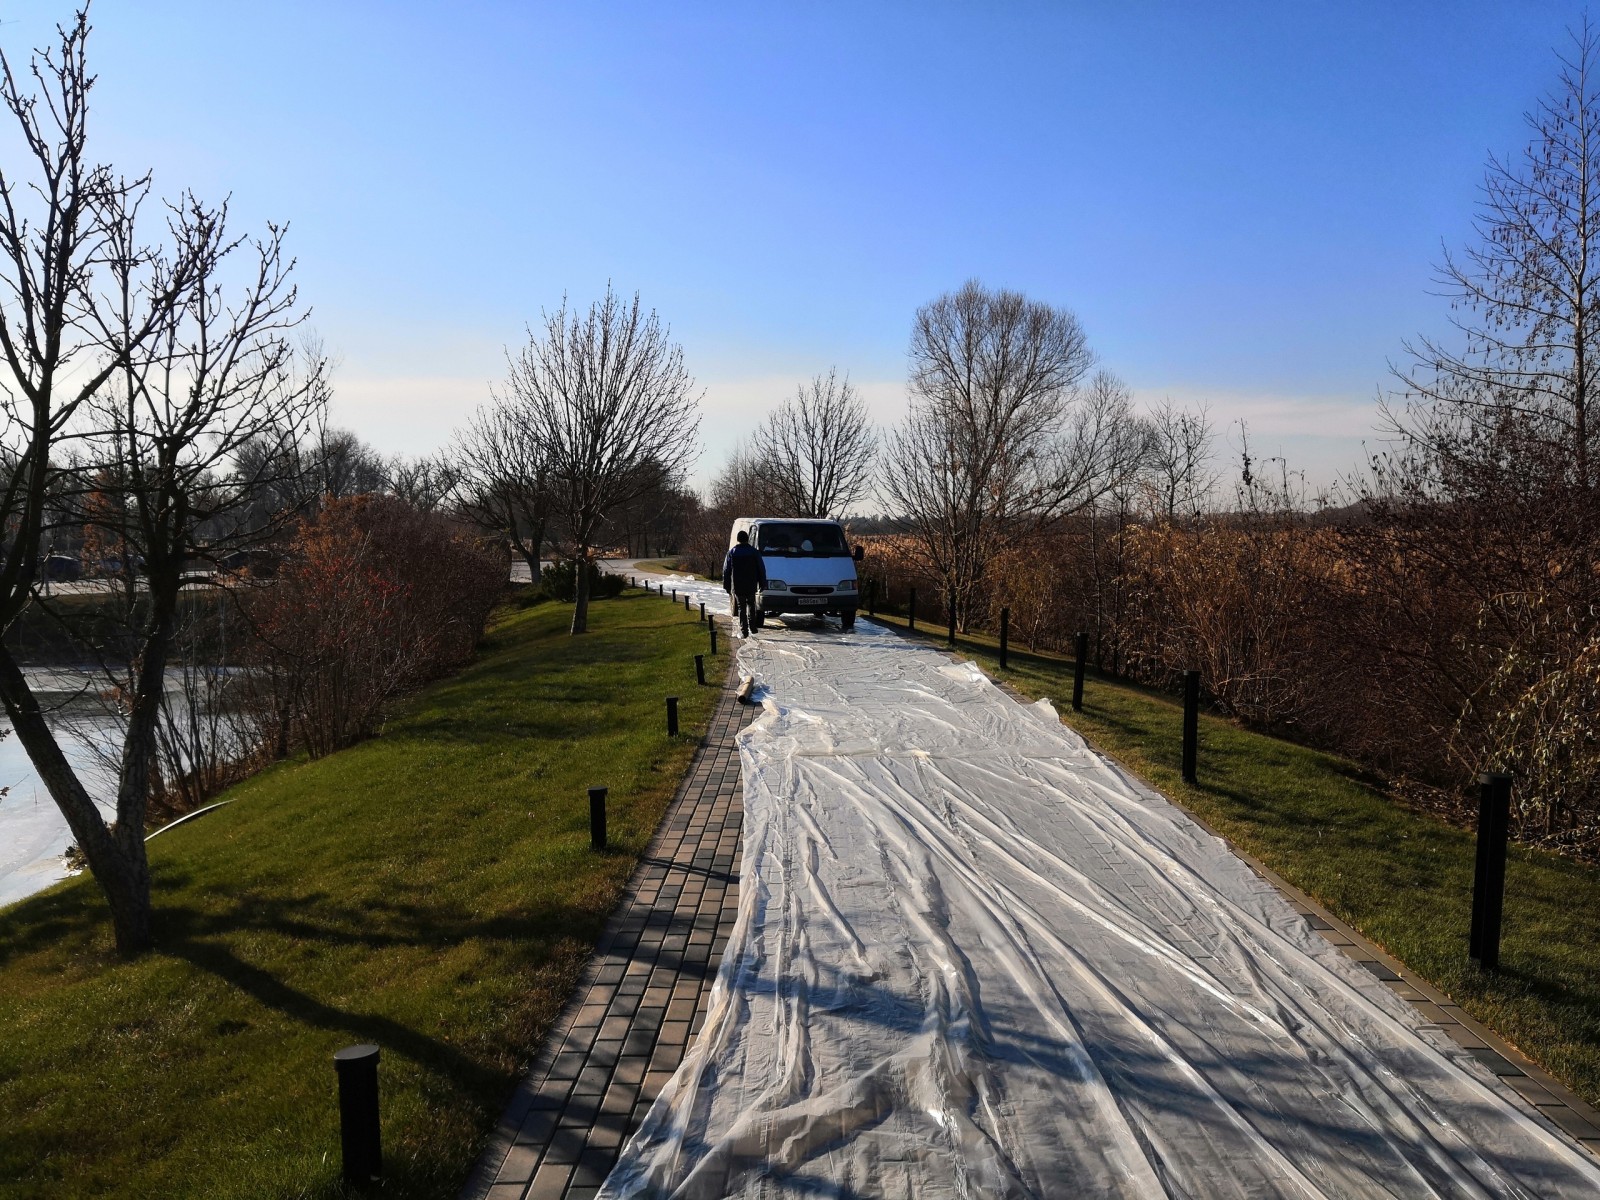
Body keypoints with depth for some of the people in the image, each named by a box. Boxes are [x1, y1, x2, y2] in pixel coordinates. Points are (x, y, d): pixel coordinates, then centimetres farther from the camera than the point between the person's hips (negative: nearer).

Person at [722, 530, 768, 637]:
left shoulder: (732, 553, 2)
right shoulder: (754, 552, 0)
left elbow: (726, 570, 4)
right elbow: (761, 569, 2)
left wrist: (726, 585, 10)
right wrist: (762, 583, 10)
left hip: (737, 586, 0)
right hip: (751, 585, 0)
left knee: (741, 607, 4)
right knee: (751, 604, 20)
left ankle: (743, 631, -1)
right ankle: (752, 625, 7)